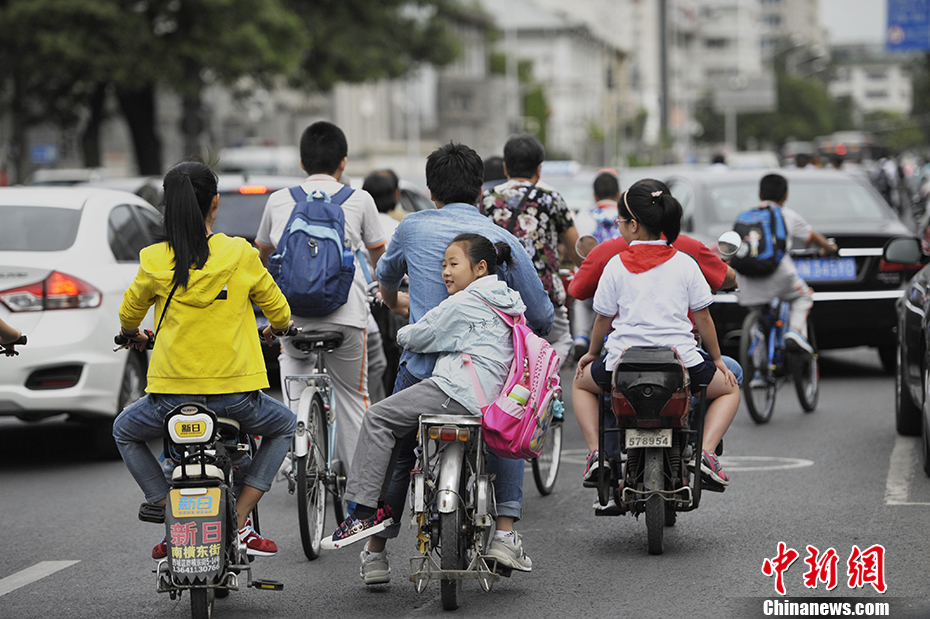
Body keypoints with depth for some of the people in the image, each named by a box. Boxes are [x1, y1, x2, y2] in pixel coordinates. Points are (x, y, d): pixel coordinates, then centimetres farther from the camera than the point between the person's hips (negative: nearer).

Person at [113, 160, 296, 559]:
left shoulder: (154, 260, -3)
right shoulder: (240, 254, -4)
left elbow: (128, 316, 14)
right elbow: (278, 310, 8)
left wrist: (133, 335, 39)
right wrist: (276, 329, 33)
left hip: (173, 394, 0)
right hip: (234, 392, 0)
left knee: (125, 432, 30)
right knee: (283, 425, 30)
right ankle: (240, 521, 14)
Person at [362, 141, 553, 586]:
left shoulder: (413, 228, 5)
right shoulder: (504, 241, 2)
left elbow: (386, 279, 27)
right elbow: (541, 320, 4)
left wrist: (396, 303, 51)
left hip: (422, 369, 0)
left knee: (396, 451, 24)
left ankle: (375, 552, 21)